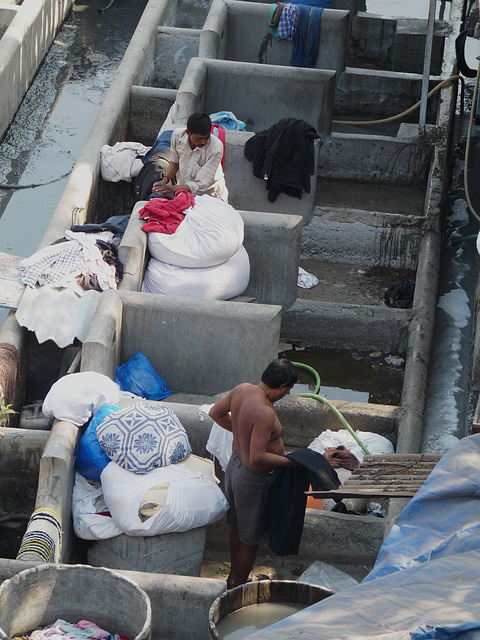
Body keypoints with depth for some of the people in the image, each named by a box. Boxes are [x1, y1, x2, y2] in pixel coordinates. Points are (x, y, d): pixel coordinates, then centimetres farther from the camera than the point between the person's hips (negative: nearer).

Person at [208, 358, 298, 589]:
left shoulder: (242, 389, -8)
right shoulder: (265, 412, -33)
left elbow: (216, 412, 9)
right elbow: (257, 457, -33)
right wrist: (289, 461, -22)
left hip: (235, 465, 9)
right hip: (254, 479, -9)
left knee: (238, 527, 27)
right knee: (251, 538, 12)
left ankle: (233, 577, 45)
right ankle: (238, 587, 27)